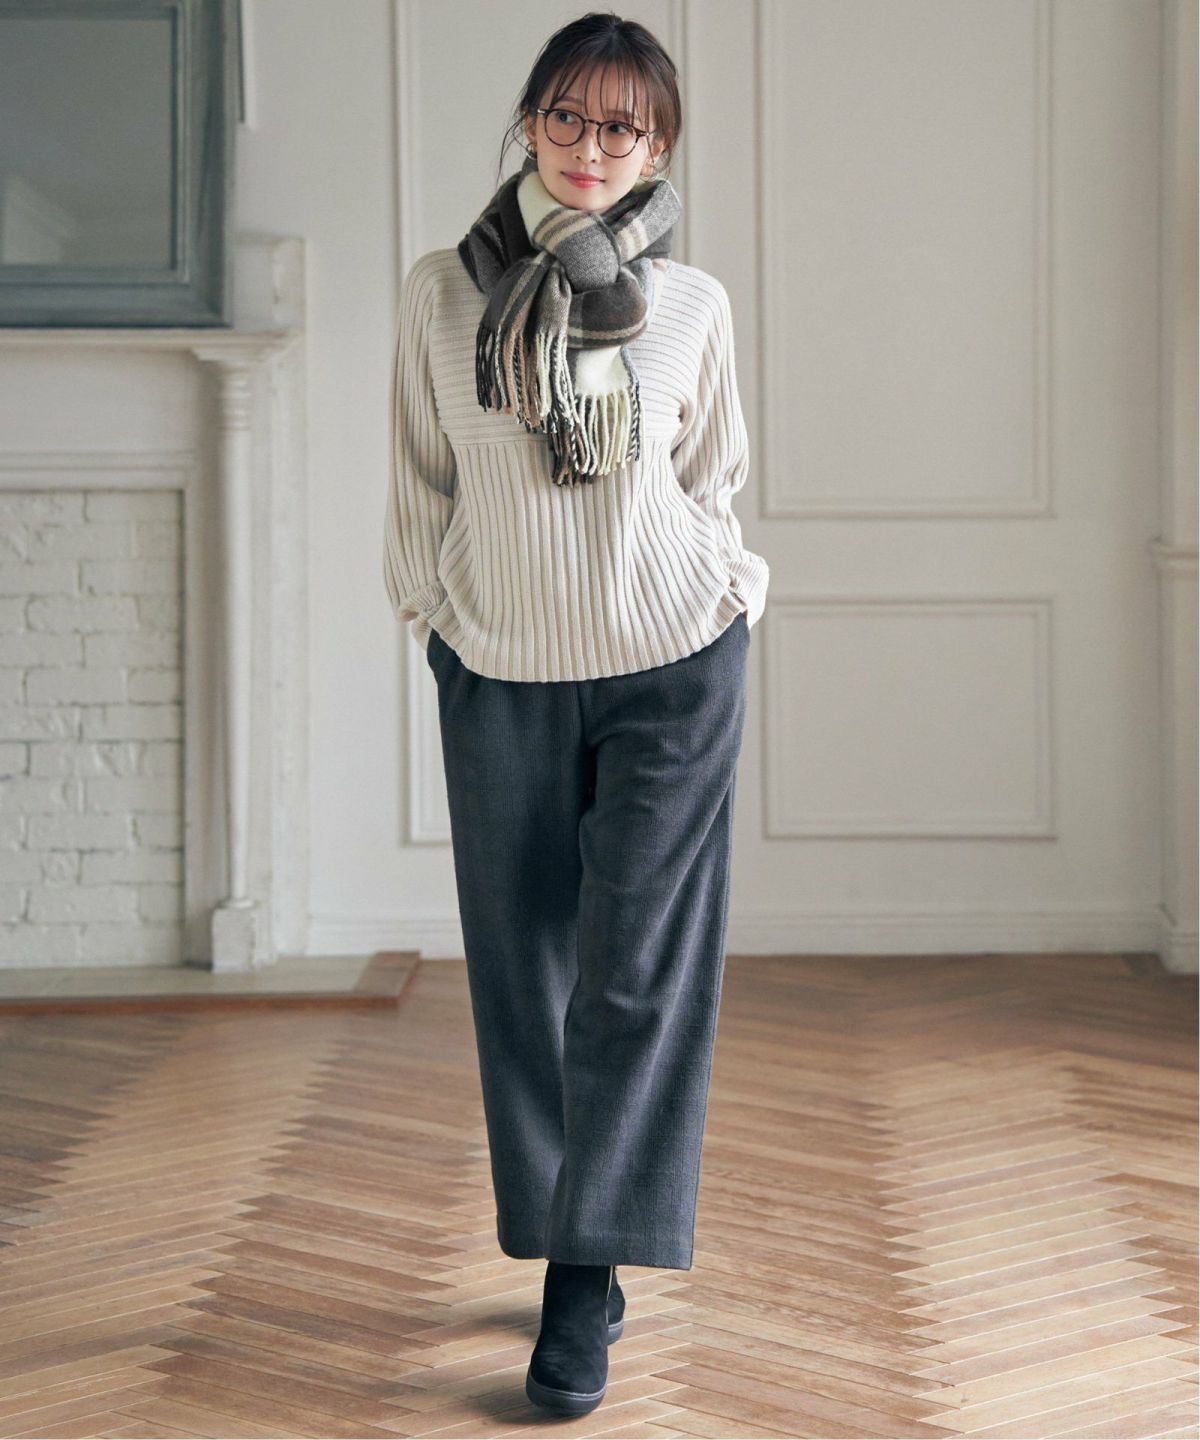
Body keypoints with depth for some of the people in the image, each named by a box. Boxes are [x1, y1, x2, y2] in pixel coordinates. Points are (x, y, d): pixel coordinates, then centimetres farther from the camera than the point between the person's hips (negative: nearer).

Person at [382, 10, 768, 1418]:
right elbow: (423, 485, 8)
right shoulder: (440, 292, 0)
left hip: (674, 668, -1)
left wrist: (726, 597, 4)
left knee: (637, 971, -4)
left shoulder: (691, 306, 0)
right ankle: (568, 1251, 18)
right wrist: (434, 616, 6)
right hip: (500, 670, 1)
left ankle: (586, 1274, 2)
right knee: (525, 971, 6)